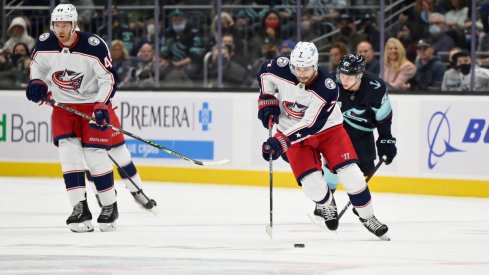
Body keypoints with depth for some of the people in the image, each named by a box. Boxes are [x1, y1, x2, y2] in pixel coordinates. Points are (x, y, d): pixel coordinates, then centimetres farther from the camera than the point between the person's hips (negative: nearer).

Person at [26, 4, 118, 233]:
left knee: (95, 154, -8)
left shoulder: (94, 46, -22)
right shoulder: (44, 44, -9)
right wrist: (37, 83, -6)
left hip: (93, 104, -3)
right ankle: (80, 209, -10)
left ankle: (110, 206, 9)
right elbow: (37, 65, 12)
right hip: (63, 105, 3)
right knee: (68, 150, -12)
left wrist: (101, 107, -29)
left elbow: (108, 80, -18)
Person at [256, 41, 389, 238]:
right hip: (292, 131, 1)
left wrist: (281, 141, -39)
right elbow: (263, 73, 4)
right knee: (312, 184, -12)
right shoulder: (280, 69, -22)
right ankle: (326, 205, 23)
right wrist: (267, 103, -4)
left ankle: (367, 217, 8)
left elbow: (311, 125, -33)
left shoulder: (327, 88, -30)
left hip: (327, 128, -1)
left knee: (350, 174, -12)